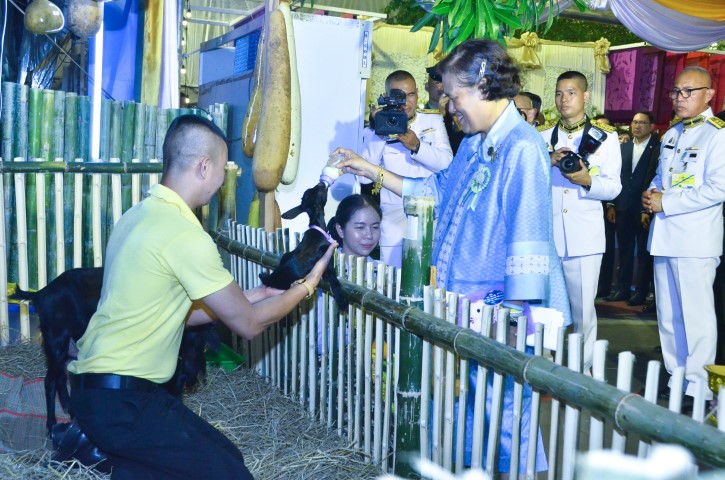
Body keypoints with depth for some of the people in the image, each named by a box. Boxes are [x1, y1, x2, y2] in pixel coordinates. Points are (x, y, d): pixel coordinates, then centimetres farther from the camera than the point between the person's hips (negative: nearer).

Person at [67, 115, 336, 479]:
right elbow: (248, 324, -10)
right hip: (121, 402, -9)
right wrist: (307, 285, 3)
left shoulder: (140, 215, 8)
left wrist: (242, 299, 16)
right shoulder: (185, 235, -20)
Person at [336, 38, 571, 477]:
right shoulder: (473, 144, 11)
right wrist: (376, 173, 20)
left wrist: (513, 313, -21)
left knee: (502, 409, 3)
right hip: (468, 306, 9)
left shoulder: (521, 147, -19)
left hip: (502, 309, -9)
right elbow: (438, 192, 23)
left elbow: (527, 239, -22)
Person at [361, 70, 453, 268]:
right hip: (395, 222, -1)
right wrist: (378, 133, -14)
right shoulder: (376, 131, 6)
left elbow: (447, 163, -3)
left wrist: (417, 146, -18)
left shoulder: (434, 121, 10)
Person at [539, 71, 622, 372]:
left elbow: (613, 187, 0)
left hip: (584, 236, -2)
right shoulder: (542, 136, 12)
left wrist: (587, 180, -18)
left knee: (583, 309, 1)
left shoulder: (605, 136, 6)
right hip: (545, 234, 2)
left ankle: (582, 371, 16)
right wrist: (549, 162, -11)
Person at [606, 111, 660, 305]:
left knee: (644, 252, 5)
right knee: (624, 250, 10)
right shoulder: (623, 147, 11)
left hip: (645, 208, -5)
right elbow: (616, 177, 10)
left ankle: (642, 291, 12)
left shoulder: (658, 149, -5)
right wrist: (611, 204, 6)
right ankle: (622, 289, 17)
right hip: (623, 208, 5)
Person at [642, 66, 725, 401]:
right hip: (664, 235, 8)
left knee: (696, 314, -3)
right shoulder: (671, 135, 18)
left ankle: (697, 388, 5)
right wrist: (651, 194, 4)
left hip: (695, 239, -8)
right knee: (668, 314, 13)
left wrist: (666, 202, -15)